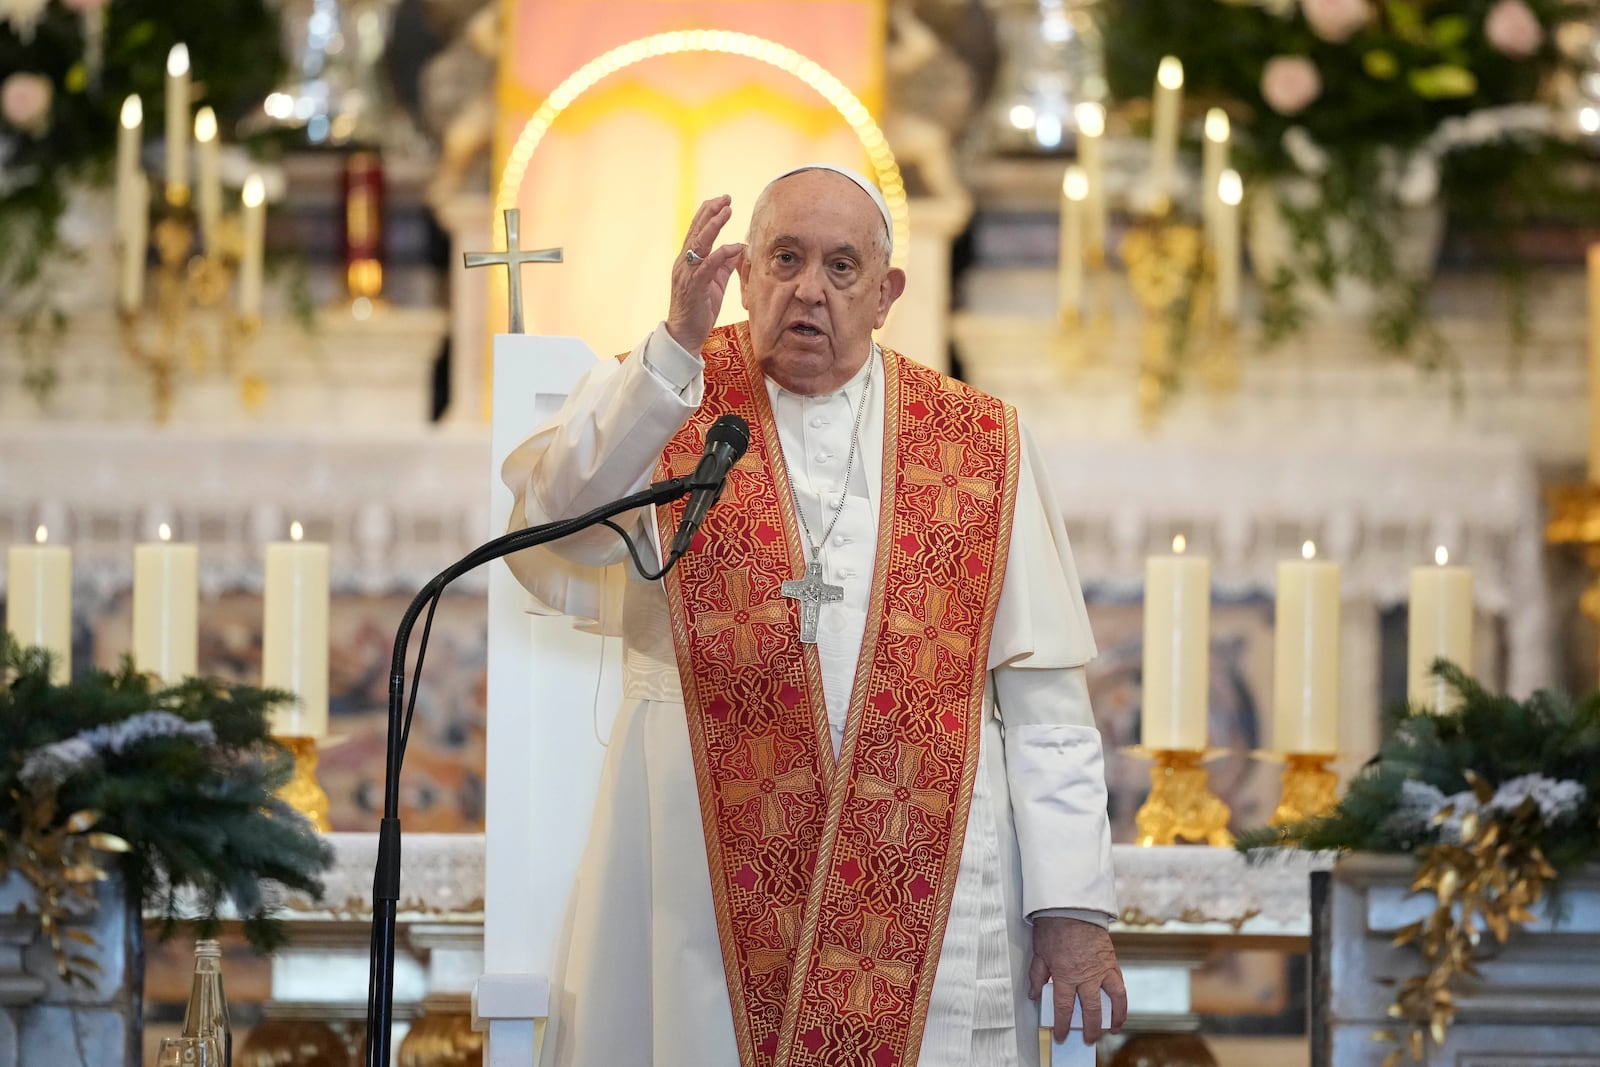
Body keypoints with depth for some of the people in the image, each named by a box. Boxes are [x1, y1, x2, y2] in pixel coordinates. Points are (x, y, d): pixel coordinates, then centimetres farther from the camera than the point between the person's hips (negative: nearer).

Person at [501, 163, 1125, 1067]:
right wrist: (677, 347, -24)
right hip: (705, 875, -1)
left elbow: (1044, 697, 5)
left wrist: (1073, 903, -1)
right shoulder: (659, 399, 6)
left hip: (926, 890, 1)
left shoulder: (978, 444, 8)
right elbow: (559, 519, -17)